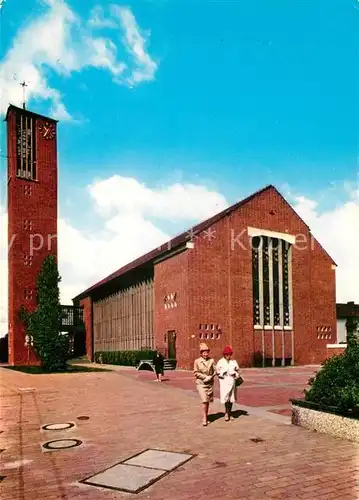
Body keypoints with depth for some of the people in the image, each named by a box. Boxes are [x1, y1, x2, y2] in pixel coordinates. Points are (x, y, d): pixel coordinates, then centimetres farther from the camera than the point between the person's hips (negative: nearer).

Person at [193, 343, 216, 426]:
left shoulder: (211, 361, 3)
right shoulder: (197, 361, -3)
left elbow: (214, 371, 5)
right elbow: (196, 373, -4)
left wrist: (210, 377, -12)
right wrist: (205, 377, -12)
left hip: (210, 383, 3)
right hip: (200, 383, -3)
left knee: (208, 401, 11)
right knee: (204, 401, -12)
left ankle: (206, 415, 29)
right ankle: (204, 418, -6)